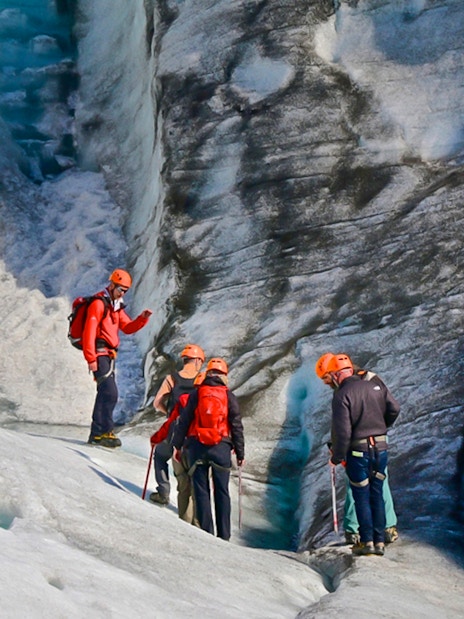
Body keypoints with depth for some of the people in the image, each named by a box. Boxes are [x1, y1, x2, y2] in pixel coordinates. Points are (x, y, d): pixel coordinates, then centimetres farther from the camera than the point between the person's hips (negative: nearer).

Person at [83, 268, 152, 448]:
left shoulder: (116, 306, 19)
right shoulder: (98, 304, -11)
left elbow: (127, 328, 17)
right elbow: (89, 332, -17)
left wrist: (142, 318, -1)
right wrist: (91, 359, -21)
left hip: (109, 355, 10)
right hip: (99, 354, -10)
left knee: (105, 393, 11)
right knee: (110, 392, -16)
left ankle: (97, 433, 16)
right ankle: (104, 431, -14)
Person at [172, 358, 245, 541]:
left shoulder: (196, 395, 3)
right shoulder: (229, 396, 3)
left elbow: (183, 422, 4)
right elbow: (237, 426, 3)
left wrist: (177, 445, 12)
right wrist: (240, 452, 9)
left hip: (197, 447, 0)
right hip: (222, 448, 0)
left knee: (201, 491, 4)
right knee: (222, 492, 5)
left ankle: (206, 533, -1)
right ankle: (223, 535, 4)